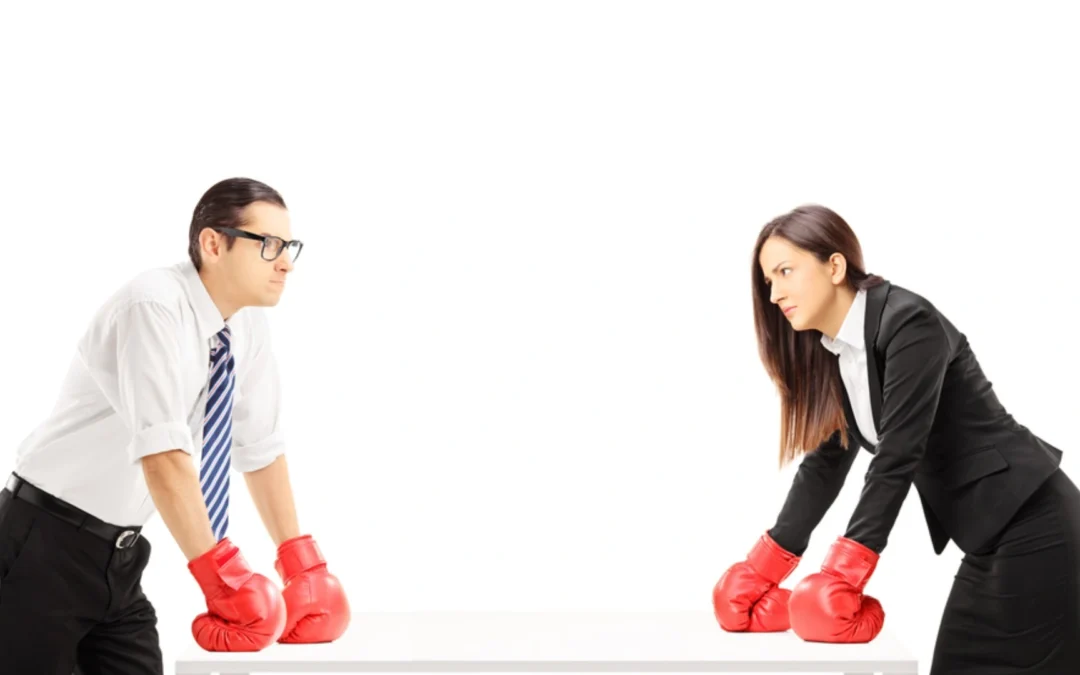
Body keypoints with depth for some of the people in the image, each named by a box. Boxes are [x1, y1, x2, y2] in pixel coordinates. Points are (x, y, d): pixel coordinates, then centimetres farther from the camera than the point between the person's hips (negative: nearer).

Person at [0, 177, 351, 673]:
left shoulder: (248, 327, 1)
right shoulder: (155, 306, -23)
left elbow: (261, 448, 8)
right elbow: (162, 451, -31)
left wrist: (302, 565, 4)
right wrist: (221, 579, -33)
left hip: (120, 553, 7)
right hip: (47, 543, -7)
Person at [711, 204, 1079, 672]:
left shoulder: (909, 323, -19)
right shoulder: (832, 352, 7)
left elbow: (897, 458, -24)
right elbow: (825, 461, 9)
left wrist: (839, 581, -26)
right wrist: (760, 572, 4)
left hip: (1031, 530, -9)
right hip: (987, 540, 9)